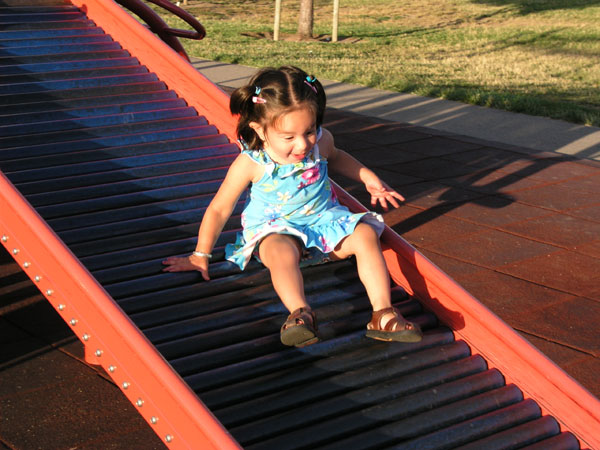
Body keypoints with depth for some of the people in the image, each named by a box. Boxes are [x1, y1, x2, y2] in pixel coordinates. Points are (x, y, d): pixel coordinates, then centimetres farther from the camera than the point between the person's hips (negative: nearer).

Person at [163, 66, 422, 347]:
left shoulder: (320, 142, -8)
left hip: (323, 218, 4)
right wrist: (200, 255, -4)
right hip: (275, 229, -4)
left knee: (365, 234, -21)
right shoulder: (251, 163, -21)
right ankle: (301, 313, -54)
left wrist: (368, 178, 10)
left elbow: (336, 157, 20)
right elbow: (219, 208, -10)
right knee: (280, 250, -38)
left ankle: (383, 313, -29)